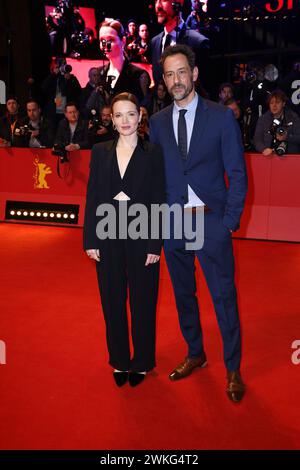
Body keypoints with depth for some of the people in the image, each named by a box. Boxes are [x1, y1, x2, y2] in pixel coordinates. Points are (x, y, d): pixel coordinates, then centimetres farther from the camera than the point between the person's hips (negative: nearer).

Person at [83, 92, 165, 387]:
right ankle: (120, 361, 30)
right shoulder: (100, 152, 5)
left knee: (142, 302, 9)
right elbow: (92, 198, 4)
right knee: (112, 302, 11)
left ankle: (141, 362, 27)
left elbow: (158, 202, -4)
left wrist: (155, 244, -10)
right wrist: (90, 240, -1)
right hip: (108, 238, 3)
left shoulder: (152, 153, -3)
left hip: (141, 238, -2)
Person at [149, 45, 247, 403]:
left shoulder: (221, 117, -3)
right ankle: (195, 354, 36)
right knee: (183, 293, 15)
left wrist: (230, 221, -9)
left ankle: (233, 368, 20)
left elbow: (237, 174, -3)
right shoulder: (157, 122, 7)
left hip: (211, 221, -3)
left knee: (224, 296, 3)